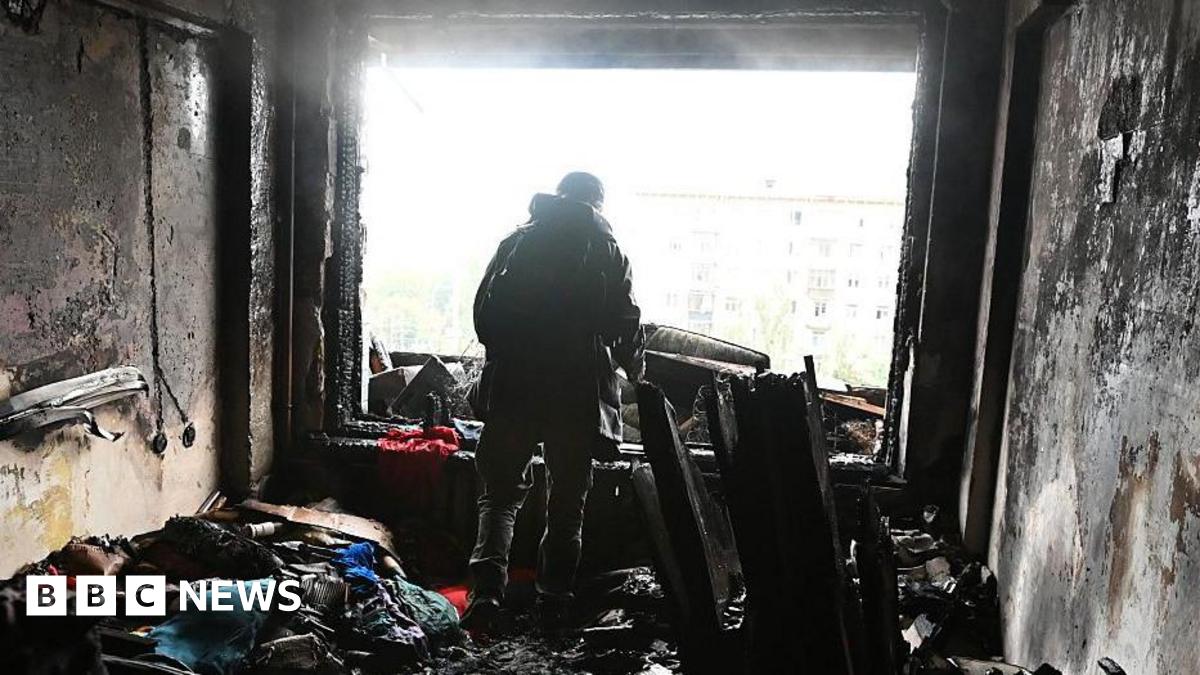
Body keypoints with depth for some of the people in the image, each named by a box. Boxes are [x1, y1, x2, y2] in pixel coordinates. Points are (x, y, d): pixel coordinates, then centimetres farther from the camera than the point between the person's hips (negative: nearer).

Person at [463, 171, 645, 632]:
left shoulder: (517, 242, 6)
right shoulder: (608, 251, 4)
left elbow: (483, 313, 4)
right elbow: (628, 327, 3)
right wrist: (636, 371, 21)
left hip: (513, 388, 1)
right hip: (580, 392, 0)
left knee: (500, 494, 10)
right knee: (567, 502, 12)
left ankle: (487, 588, -8)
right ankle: (553, 605, 16)